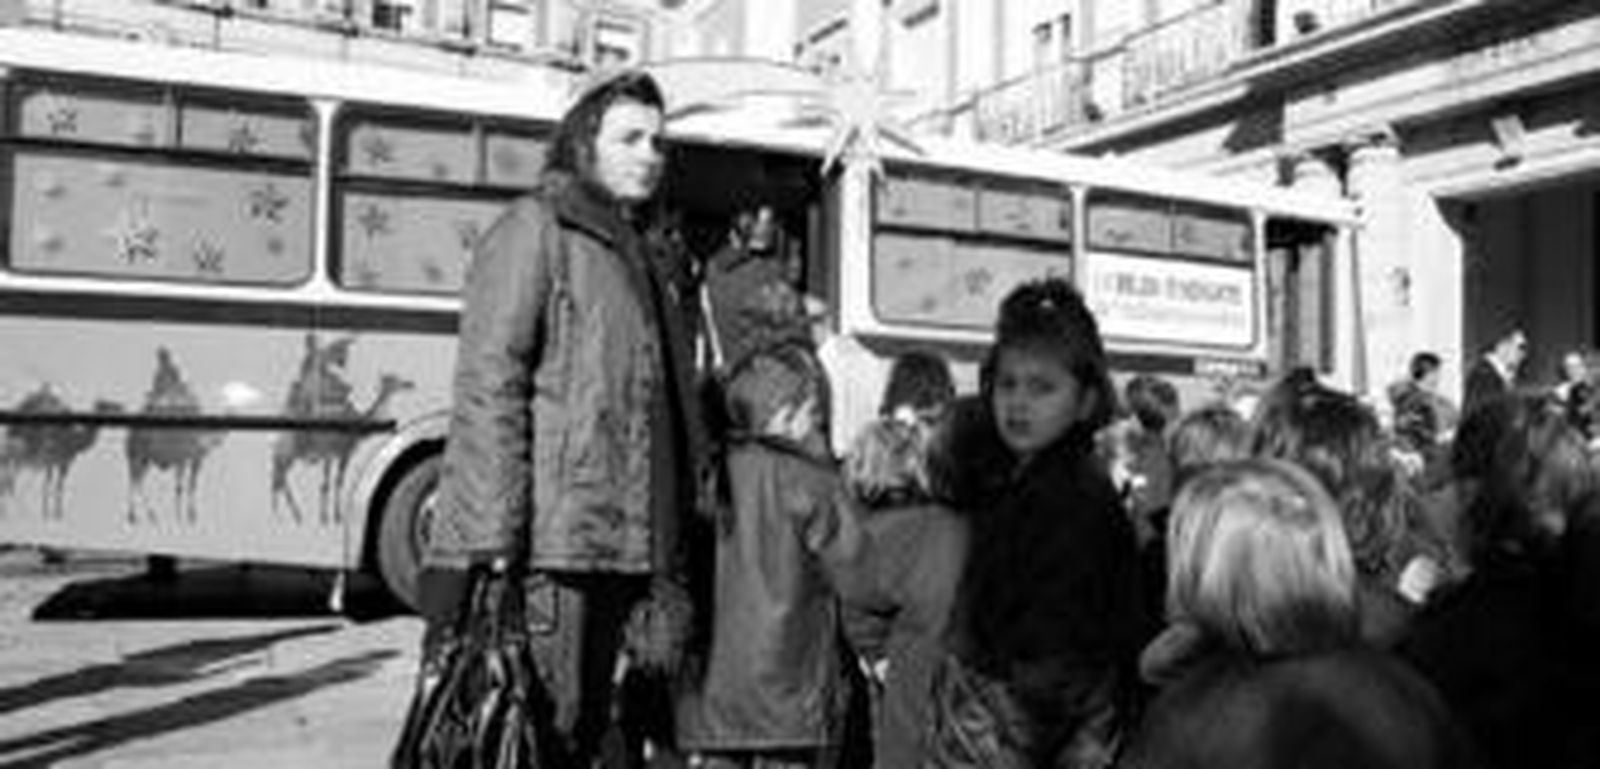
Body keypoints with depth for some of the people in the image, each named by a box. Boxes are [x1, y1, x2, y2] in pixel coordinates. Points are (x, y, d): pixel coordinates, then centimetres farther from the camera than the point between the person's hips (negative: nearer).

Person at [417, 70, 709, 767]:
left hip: (618, 548, 8)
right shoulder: (534, 230, -2)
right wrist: (492, 546, -21)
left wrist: (668, 563, 16)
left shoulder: (640, 254, 22)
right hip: (544, 547, -8)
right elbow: (488, 389, -13)